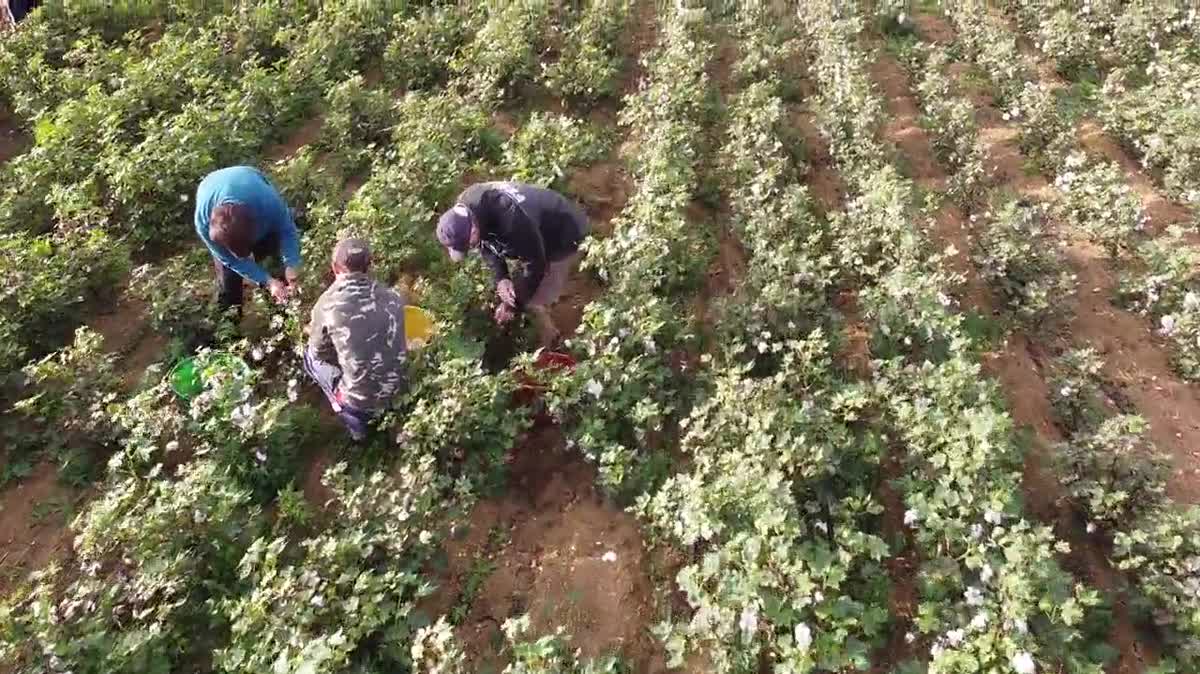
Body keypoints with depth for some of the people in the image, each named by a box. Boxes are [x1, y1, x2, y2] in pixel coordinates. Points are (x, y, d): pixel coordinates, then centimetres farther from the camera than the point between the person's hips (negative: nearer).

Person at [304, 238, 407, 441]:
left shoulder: (327, 304, -17)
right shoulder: (393, 297, -5)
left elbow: (319, 353, -1)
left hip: (359, 398, -4)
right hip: (396, 390, 4)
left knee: (311, 356, 20)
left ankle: (353, 419, 17)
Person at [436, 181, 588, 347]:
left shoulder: (511, 220, -45)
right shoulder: (466, 207, -19)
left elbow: (536, 264, -30)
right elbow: (488, 246, -3)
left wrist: (514, 305, -19)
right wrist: (501, 279, -21)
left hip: (564, 237, -8)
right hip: (539, 230, 8)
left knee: (534, 304, -5)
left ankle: (550, 349, 20)